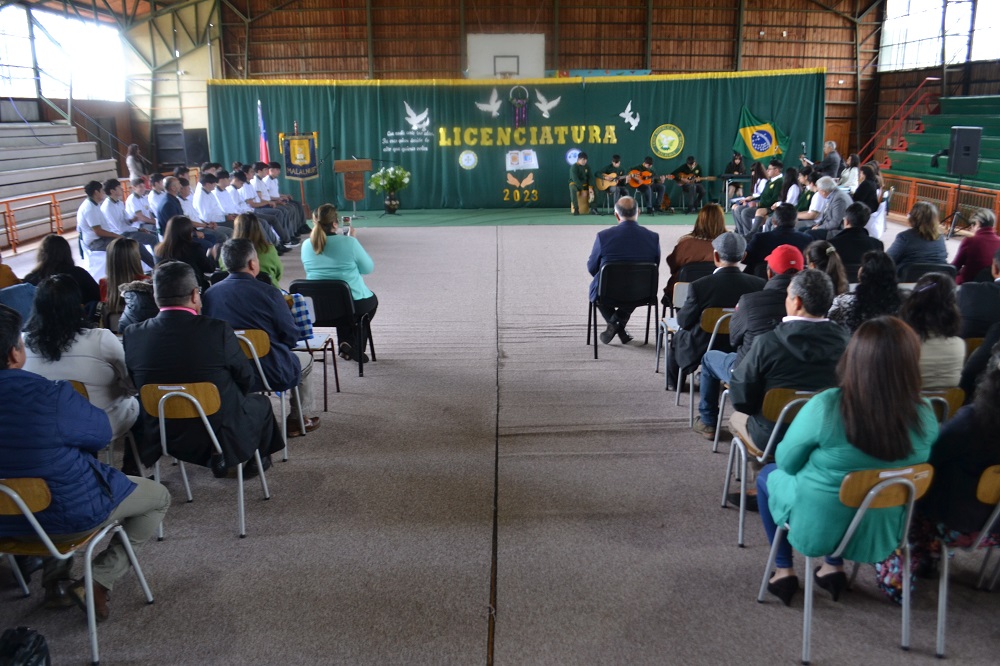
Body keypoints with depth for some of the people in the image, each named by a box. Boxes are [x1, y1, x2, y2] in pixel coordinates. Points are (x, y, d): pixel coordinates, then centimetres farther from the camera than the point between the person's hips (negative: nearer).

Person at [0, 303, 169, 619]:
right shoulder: (49, 397, -30)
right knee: (159, 497, 17)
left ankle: (55, 579, 31)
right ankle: (98, 582, 4)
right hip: (68, 512, -6)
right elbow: (101, 433, -13)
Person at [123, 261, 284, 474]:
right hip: (222, 435, -4)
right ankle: (255, 461, 43)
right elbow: (245, 377, -9)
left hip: (161, 437, 4)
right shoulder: (217, 330, -22)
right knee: (261, 403, 27)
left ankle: (216, 461, 40)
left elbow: (135, 384, 3)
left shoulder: (133, 334, -11)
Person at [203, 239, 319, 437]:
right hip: (271, 375, -4)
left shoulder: (209, 294, -6)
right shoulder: (268, 293, -17)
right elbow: (291, 338, -11)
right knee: (306, 358, 27)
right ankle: (296, 420, 35)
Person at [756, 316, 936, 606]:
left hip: (817, 528, -4)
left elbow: (786, 462, -13)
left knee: (769, 473, 26)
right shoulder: (925, 416, -17)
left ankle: (784, 571, 28)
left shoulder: (826, 406, -28)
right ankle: (834, 567, 34)